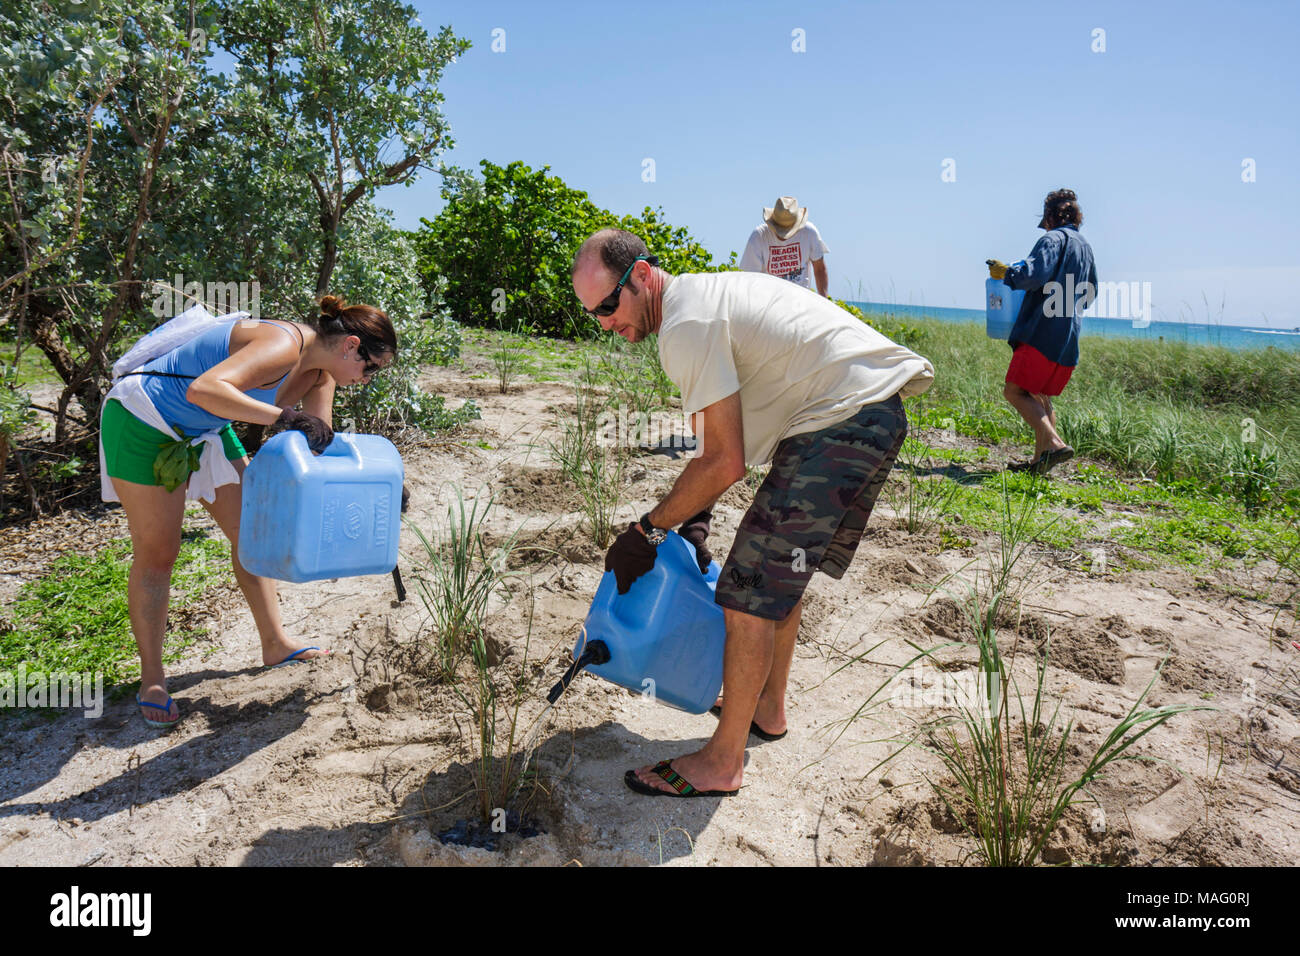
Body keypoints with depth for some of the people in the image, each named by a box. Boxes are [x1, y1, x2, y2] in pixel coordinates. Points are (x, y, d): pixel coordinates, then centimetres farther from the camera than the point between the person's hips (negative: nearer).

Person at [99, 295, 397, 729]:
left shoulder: (318, 370, -2)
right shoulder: (283, 346, -31)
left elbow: (319, 441, 2)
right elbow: (204, 389, -44)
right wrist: (283, 416, -45)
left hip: (202, 429, 9)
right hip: (143, 421, -9)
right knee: (156, 553, -1)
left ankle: (275, 644, 25)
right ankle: (151, 678, 15)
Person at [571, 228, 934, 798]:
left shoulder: (685, 327, -16)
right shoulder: (702, 296, 17)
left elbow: (725, 462, -16)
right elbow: (722, 438, 18)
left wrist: (647, 531, -7)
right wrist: (698, 516, 10)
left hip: (842, 419, -11)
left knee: (752, 589, -8)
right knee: (784, 564, 22)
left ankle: (720, 763, 4)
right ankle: (768, 708, 38)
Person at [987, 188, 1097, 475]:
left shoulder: (1053, 239, -5)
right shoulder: (1085, 247, 22)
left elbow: (1035, 274, -21)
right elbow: (1090, 294, 30)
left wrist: (1005, 272, -6)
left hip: (1044, 331, -9)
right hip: (1069, 338, 9)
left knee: (1015, 391, -11)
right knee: (1041, 397, 16)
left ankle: (1054, 443, -24)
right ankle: (1040, 459, 15)